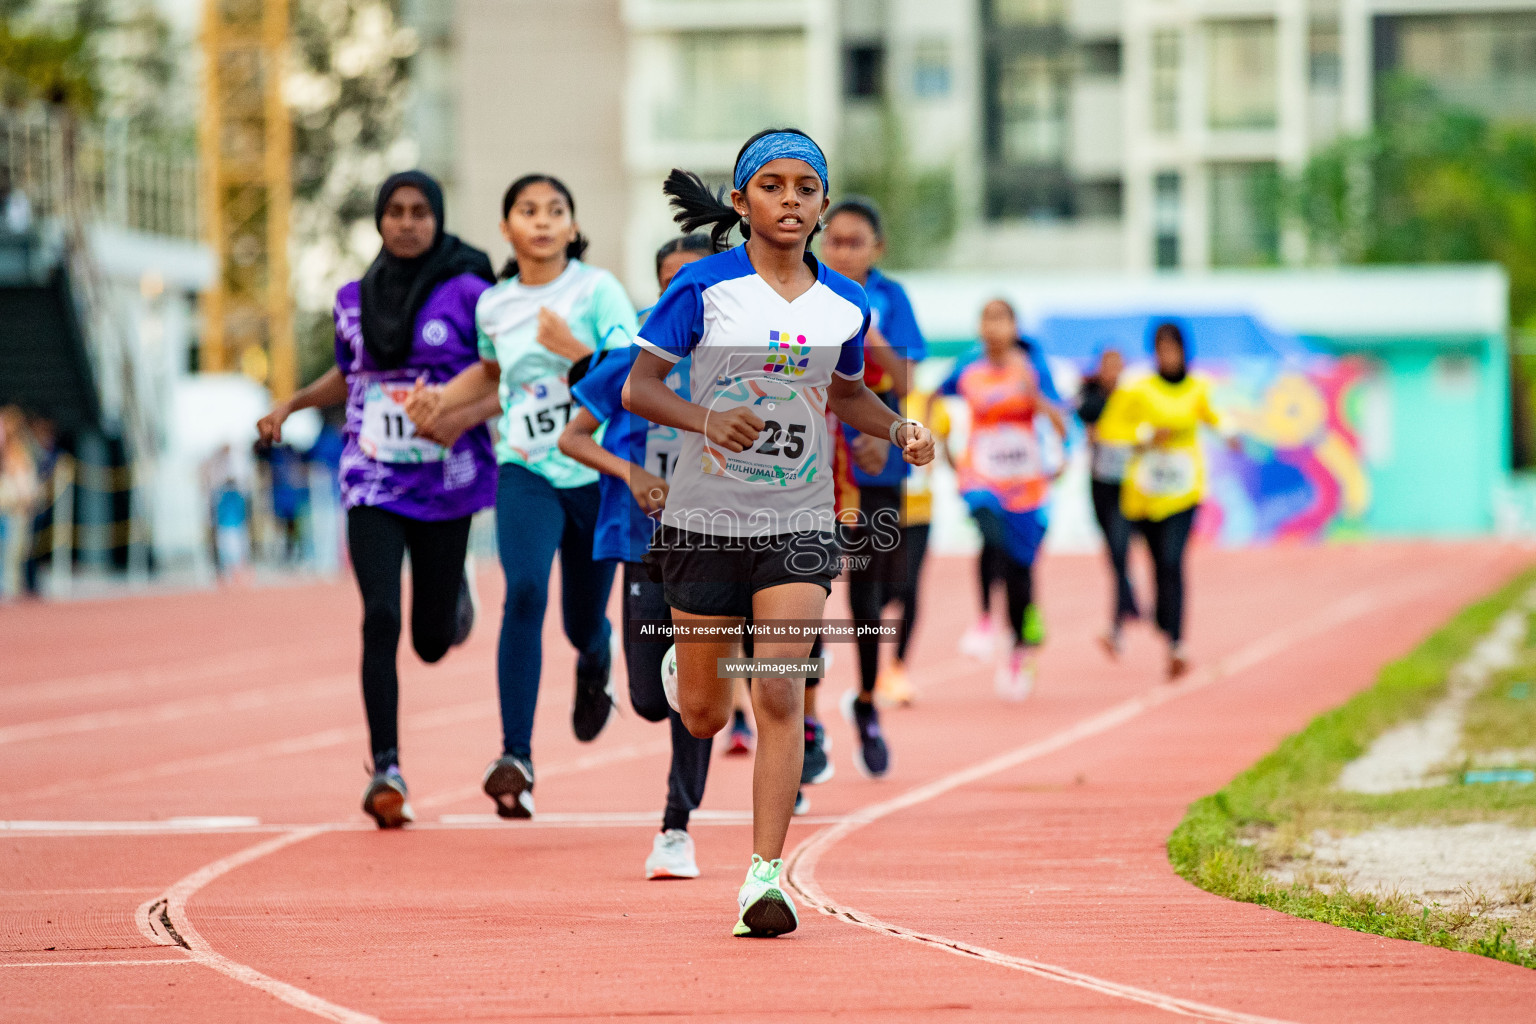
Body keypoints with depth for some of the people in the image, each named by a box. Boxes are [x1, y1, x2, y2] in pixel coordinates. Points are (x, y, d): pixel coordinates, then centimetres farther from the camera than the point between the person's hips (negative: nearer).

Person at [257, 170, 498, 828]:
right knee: (380, 620, -16)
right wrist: (292, 404, 11)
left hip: (445, 483, -1)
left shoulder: (467, 293, -3)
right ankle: (386, 769, -17)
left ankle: (454, 594, 46)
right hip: (372, 484, 2)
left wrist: (468, 415, -20)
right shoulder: (354, 299, 8)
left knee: (431, 642, 9)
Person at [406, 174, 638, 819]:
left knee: (583, 624, 9)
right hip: (526, 471, 1)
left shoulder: (597, 290, -6)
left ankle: (595, 666, 52)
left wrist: (574, 351, -26)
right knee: (525, 592, -25)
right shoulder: (493, 305, 5)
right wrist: (443, 399, 9)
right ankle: (516, 761, -28)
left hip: (598, 471, -1)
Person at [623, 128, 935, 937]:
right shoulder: (703, 287, -8)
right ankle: (681, 663, 48)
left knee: (780, 697, -14)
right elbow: (638, 387, -7)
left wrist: (898, 429, 1)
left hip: (799, 525, 1)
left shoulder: (845, 305, 4)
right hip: (706, 519, -1)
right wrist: (706, 419, -26)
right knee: (704, 716, 10)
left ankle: (765, 874, -13)